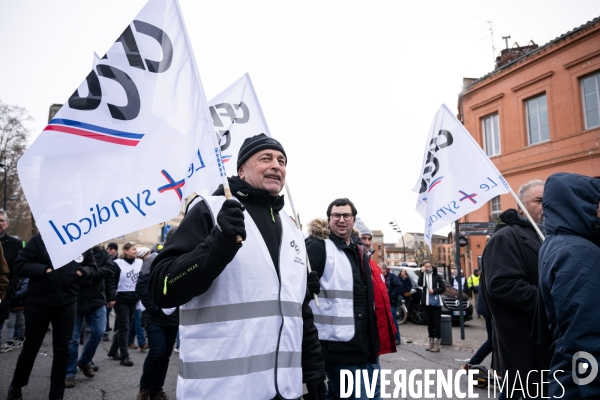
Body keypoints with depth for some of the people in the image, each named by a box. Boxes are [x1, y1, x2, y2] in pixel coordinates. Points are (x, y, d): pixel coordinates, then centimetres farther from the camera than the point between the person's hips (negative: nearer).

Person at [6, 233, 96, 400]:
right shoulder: (40, 239, -9)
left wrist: (83, 271, -10)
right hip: (39, 302, -2)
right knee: (31, 347, 13)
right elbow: (19, 265, -8)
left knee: (62, 349, 9)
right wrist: (44, 269, -22)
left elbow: (92, 267, 12)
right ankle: (16, 386, 40)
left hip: (67, 303, 2)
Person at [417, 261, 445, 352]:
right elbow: (420, 284, -13)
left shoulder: (437, 276, 0)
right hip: (426, 302, 3)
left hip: (435, 302, -3)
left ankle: (437, 344, 3)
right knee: (429, 323, 10)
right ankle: (431, 343, 19)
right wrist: (422, 272, -16)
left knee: (437, 323, -1)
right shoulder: (423, 276, 7)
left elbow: (443, 288, 1)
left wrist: (434, 291, -13)